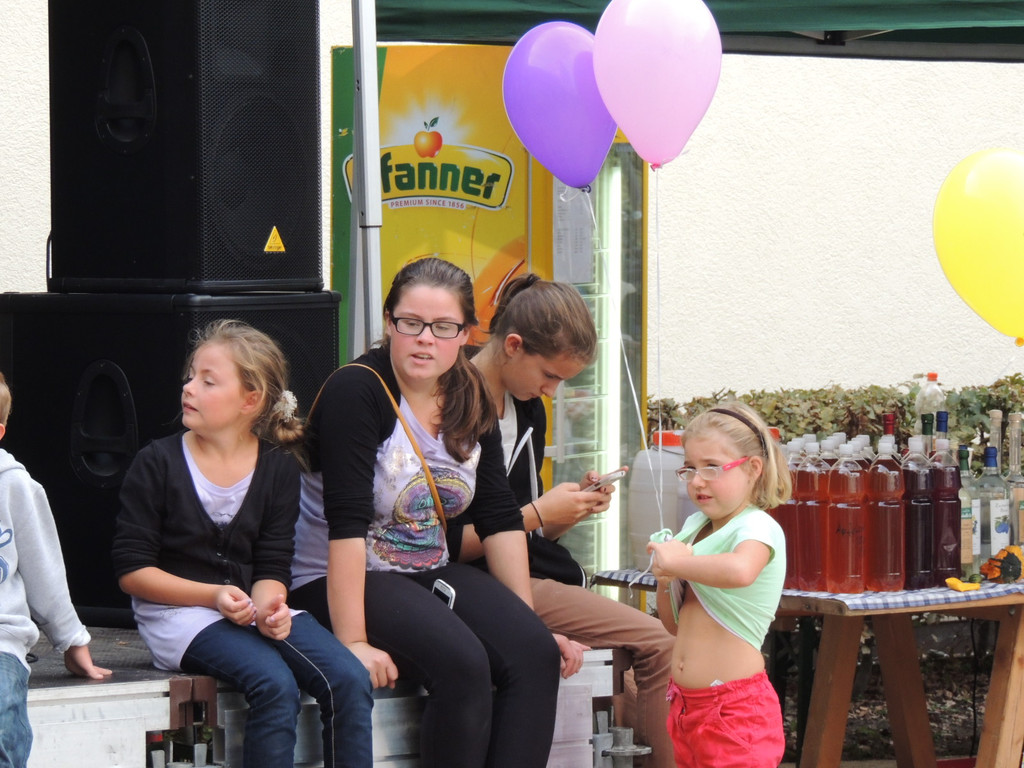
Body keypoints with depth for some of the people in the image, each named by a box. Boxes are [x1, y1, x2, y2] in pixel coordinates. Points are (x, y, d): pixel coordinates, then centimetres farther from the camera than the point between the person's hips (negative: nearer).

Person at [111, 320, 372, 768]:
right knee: (276, 685, -31)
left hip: (252, 606, 4)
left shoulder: (279, 468, 6)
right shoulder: (157, 464, -3)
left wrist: (268, 606, -20)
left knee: (349, 681, -20)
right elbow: (131, 570, -4)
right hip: (179, 612, -4)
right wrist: (214, 595, -16)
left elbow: (272, 566, 5)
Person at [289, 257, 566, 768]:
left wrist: (530, 622, 4)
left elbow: (500, 518, 9)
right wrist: (353, 642, -28)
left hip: (430, 572, 7)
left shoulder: (472, 404, 6)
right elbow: (346, 521, -22)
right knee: (462, 664, -30)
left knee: (535, 654, -19)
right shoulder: (356, 392, -15)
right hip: (341, 581, -7)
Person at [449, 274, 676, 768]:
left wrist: (572, 509, -1)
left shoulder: (529, 411, 14)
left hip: (536, 576, 9)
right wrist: (539, 514, -14)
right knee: (653, 644, -18)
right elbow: (445, 545, -17)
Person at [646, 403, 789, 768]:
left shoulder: (759, 528, -12)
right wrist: (665, 577, -2)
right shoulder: (694, 526, 12)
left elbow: (740, 570, -38)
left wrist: (676, 562, -23)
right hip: (686, 704, 8)